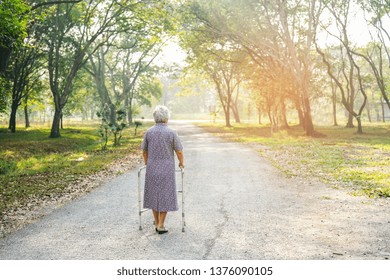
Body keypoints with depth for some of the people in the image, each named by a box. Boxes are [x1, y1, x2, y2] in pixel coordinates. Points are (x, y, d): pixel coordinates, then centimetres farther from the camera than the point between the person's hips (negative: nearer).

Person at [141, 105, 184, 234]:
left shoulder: (149, 132, -2)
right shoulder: (172, 132, -10)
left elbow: (144, 151, 9)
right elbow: (179, 151, -6)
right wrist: (181, 163, 14)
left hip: (152, 169, 3)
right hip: (167, 169, -3)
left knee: (154, 195, 14)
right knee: (165, 196, 5)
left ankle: (157, 223, 20)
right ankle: (160, 225, 4)